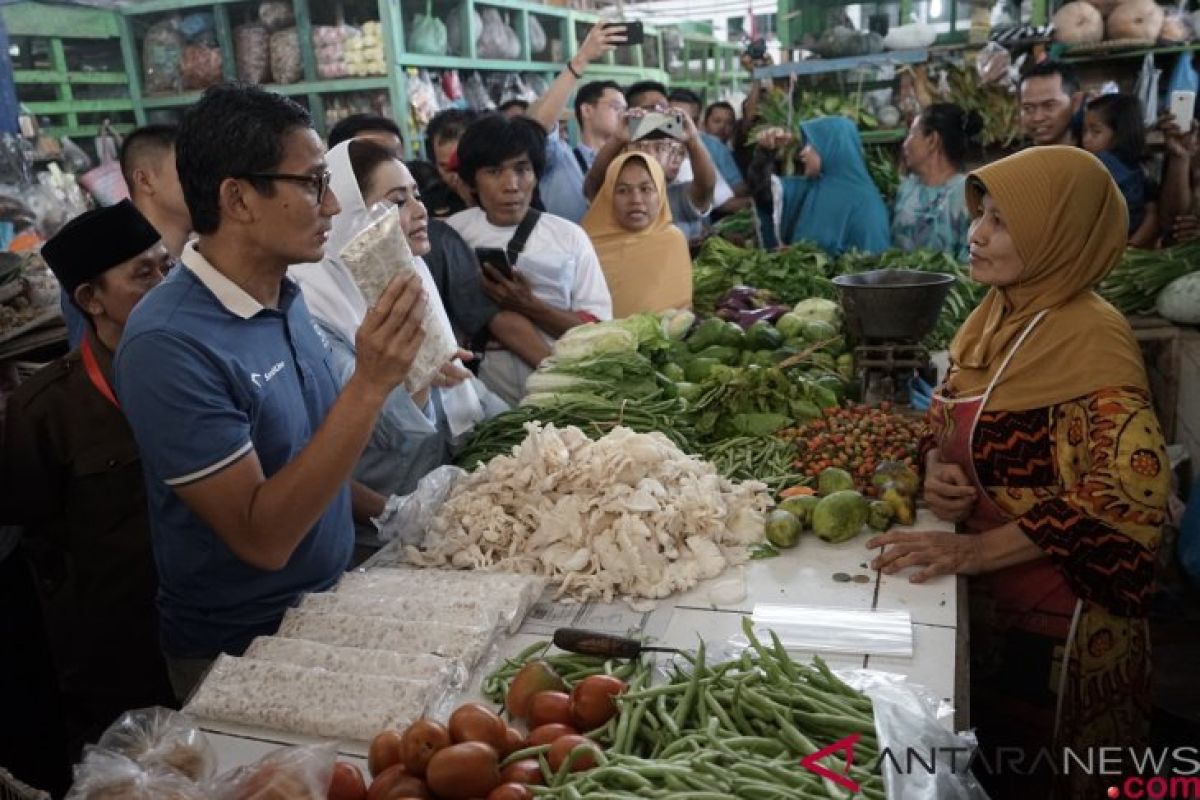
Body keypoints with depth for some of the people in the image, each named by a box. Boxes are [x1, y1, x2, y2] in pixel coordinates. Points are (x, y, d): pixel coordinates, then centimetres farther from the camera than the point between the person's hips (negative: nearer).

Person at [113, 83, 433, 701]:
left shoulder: (285, 296, -2)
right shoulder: (168, 344, -26)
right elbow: (262, 538, -28)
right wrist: (370, 386, -33)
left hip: (329, 607, 7)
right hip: (242, 655, -7)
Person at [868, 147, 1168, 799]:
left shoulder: (1091, 341, -23)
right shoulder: (998, 312, 1)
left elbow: (1130, 495, -28)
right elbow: (950, 415, 13)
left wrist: (975, 550, -28)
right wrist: (937, 469, -10)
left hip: (1055, 617, -7)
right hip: (985, 595, 7)